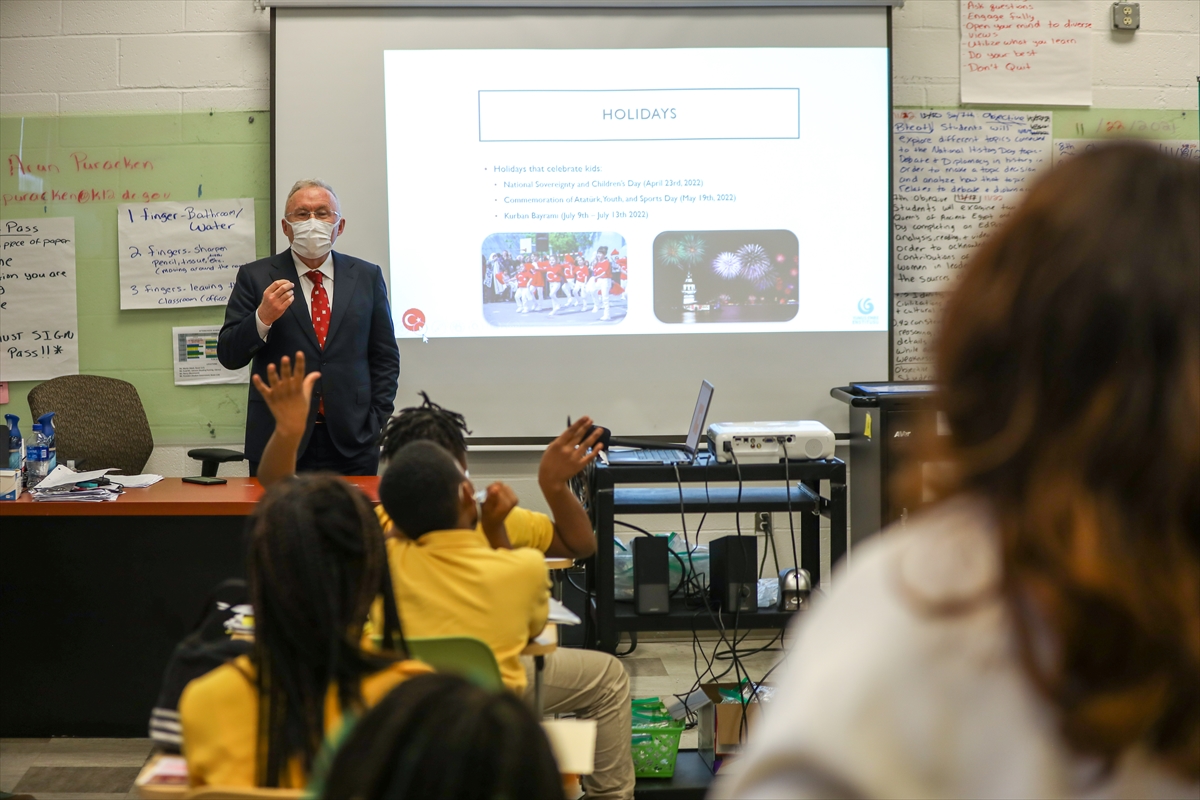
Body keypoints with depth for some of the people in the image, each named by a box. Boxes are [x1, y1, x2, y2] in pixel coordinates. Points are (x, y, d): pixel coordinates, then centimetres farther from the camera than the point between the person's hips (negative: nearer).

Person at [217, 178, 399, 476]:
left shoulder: (367, 277, 9)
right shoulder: (255, 277, 4)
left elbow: (385, 358, 12)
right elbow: (229, 357, -1)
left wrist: (376, 423, 2)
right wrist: (262, 318, -18)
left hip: (352, 443, 2)